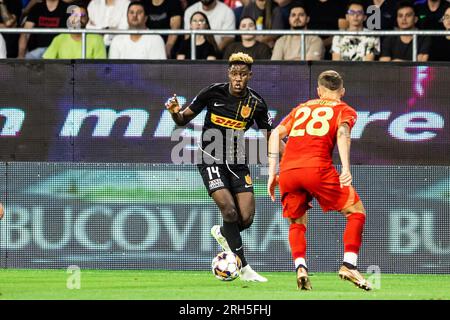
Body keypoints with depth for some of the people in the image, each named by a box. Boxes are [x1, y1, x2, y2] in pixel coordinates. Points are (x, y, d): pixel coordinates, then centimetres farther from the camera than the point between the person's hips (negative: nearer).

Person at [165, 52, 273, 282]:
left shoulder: (256, 103, -4)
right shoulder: (213, 93, -9)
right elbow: (184, 119, -1)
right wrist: (175, 112, -23)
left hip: (237, 163, 3)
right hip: (211, 161, -3)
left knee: (246, 218, -8)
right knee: (229, 210, -20)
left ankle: (221, 233, 30)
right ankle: (244, 269, -10)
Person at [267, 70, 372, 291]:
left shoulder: (301, 108, 29)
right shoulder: (344, 110, 17)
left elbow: (276, 134, 18)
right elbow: (342, 132, -5)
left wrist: (272, 174, 18)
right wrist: (346, 168, -17)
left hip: (287, 172, 4)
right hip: (317, 168, -4)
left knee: (297, 224, 21)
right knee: (356, 211, 12)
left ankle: (300, 267, -4)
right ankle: (349, 265, -3)